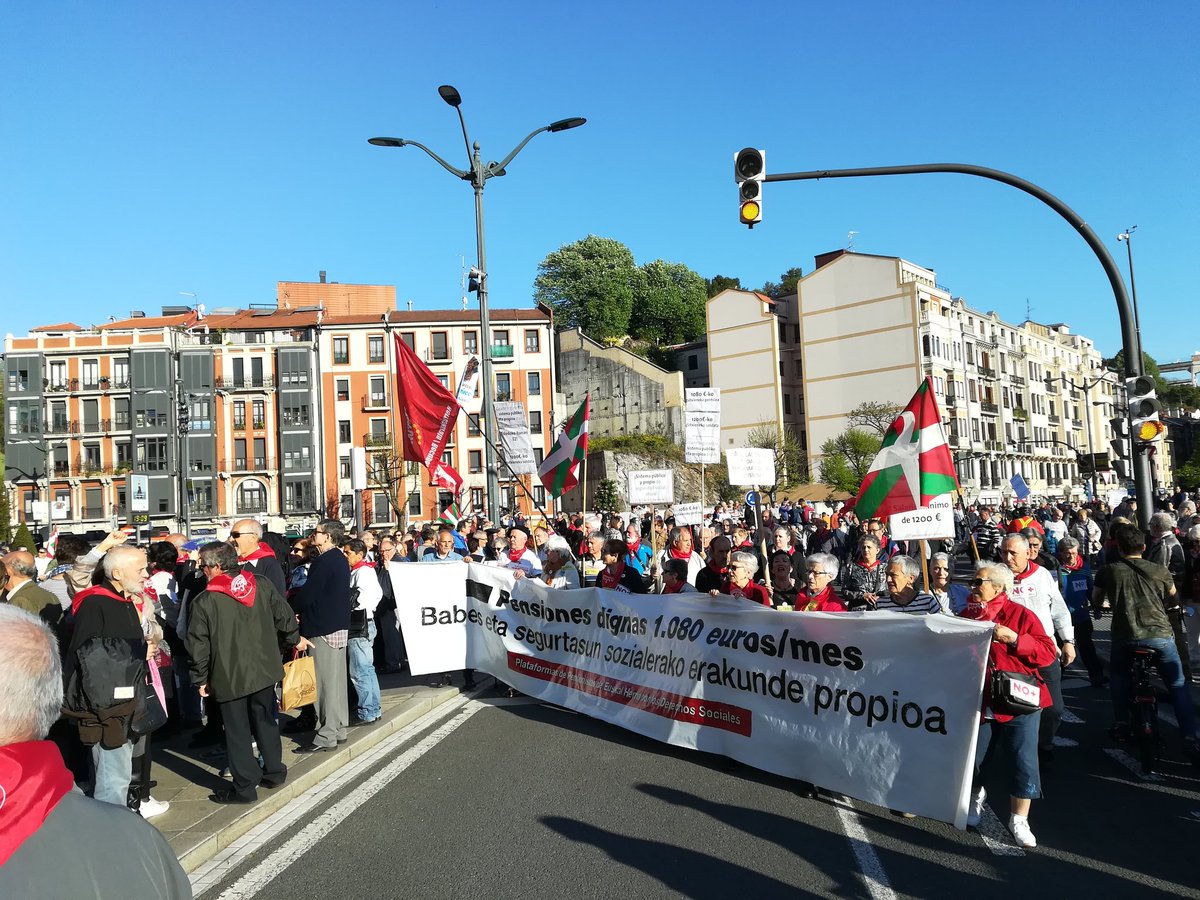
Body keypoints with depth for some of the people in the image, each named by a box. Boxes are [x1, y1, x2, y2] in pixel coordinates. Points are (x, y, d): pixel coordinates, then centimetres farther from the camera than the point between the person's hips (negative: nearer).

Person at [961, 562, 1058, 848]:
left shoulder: (1021, 614, -6)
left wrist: (1013, 639, -22)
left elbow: (1048, 653, -13)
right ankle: (977, 795, 39)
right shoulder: (966, 616, 8)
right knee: (973, 760, 9)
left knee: (1023, 762, -2)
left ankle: (1019, 821, 15)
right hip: (978, 703, 4)